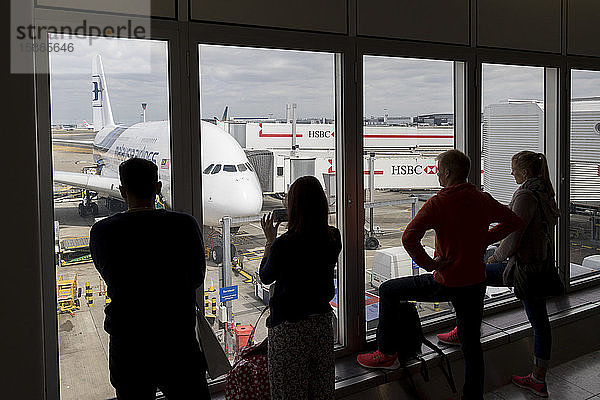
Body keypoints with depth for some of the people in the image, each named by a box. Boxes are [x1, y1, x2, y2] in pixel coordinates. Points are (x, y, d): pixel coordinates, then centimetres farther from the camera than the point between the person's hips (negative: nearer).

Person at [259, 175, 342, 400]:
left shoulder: (284, 245, -21)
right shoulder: (333, 238, -6)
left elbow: (266, 277, -3)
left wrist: (270, 241, 6)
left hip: (289, 327, -5)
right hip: (323, 321, 5)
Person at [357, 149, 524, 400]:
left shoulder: (438, 203, -15)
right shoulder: (483, 200, 2)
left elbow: (409, 238, -28)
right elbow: (514, 222, 17)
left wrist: (428, 263, -15)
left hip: (445, 283, -5)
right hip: (476, 283, 6)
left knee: (388, 290, 11)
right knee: (472, 346, 18)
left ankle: (387, 354, 17)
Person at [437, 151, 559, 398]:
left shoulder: (525, 196, -19)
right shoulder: (546, 194, 10)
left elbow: (513, 238, -22)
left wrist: (496, 256, -3)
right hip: (541, 266, 9)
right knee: (539, 322, 13)